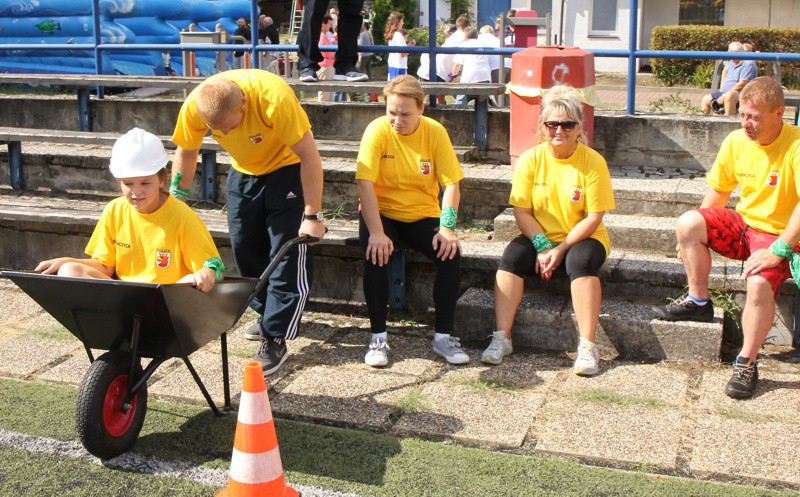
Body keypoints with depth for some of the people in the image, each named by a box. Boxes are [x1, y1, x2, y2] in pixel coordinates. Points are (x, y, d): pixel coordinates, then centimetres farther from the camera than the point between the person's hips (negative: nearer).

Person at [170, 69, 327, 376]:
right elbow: (185, 154, -5)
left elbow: (309, 156, -31)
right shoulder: (193, 107, -25)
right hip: (243, 171, 5)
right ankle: (269, 313, 28)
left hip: (286, 168, -5)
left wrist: (313, 215, -28)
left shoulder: (274, 98, -38)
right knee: (243, 245, 7)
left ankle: (275, 339, -7)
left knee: (287, 252, -11)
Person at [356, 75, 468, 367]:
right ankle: (378, 337, -16)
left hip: (422, 215, 2)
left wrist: (447, 228, -23)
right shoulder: (377, 130, -13)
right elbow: (365, 183, -21)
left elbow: (451, 183, -9)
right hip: (382, 212, -2)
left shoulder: (435, 132, -7)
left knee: (451, 253, -23)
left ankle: (443, 336, -9)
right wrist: (376, 232, -32)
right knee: (376, 255, -31)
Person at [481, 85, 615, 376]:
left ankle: (587, 346, -29)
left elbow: (594, 217, -11)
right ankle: (501, 339, -25)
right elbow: (522, 212, -5)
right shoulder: (530, 159, -3)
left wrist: (561, 249, -20)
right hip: (539, 237, 2)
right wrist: (542, 246, -19)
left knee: (581, 260, -34)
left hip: (581, 239, -2)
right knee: (512, 255, -28)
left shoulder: (593, 162, -9)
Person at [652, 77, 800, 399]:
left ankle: (747, 363, -14)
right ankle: (698, 302, 0)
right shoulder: (736, 141, -1)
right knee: (687, 223, -19)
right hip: (743, 223, 6)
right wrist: (695, 239, 8)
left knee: (759, 283, -33)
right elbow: (718, 191, 10)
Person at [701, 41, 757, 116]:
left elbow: (742, 84, -21)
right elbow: (725, 70, 37)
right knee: (705, 99, 9)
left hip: (741, 94, -10)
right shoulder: (732, 62, 14)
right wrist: (721, 89, 24)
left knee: (730, 95, -41)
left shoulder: (748, 64, -13)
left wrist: (723, 97, -20)